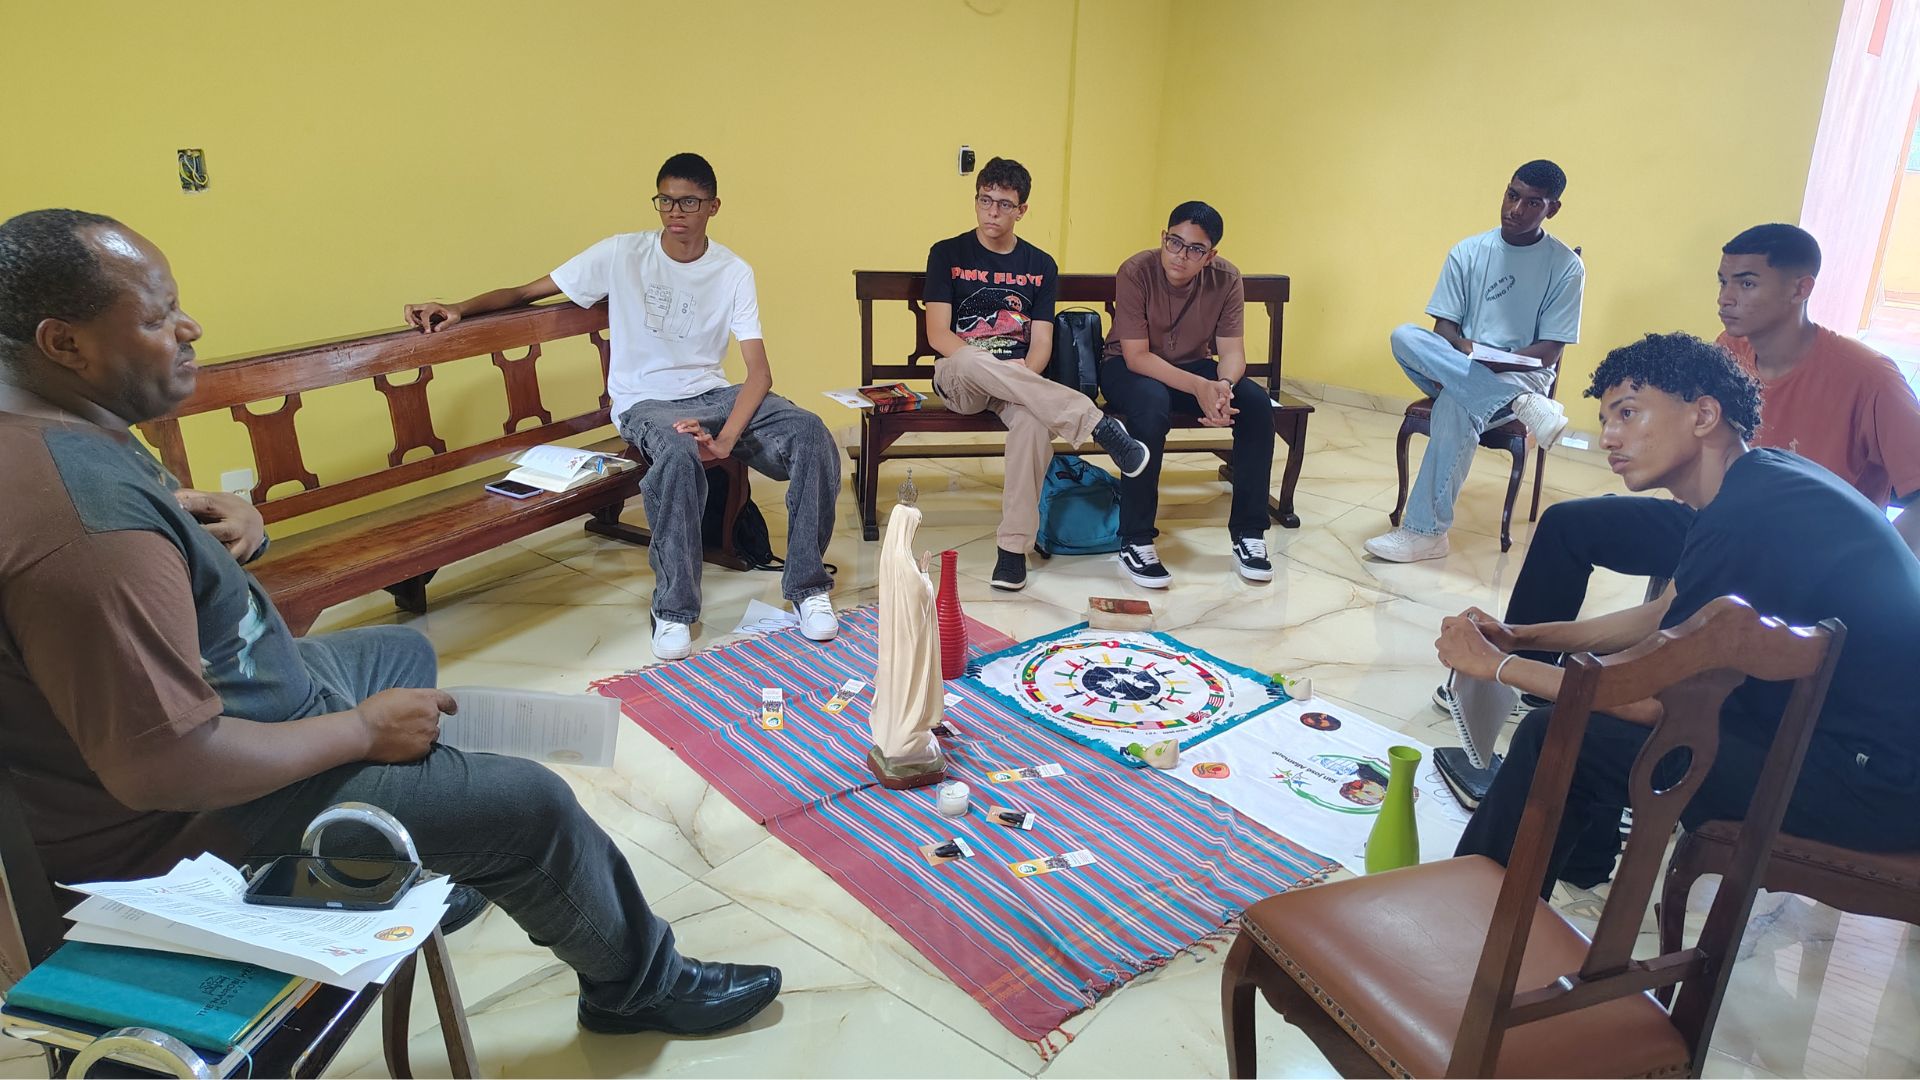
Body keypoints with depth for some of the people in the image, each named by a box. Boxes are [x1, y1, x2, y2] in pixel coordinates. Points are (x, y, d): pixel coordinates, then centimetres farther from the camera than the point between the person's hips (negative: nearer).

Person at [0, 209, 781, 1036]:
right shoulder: (86, 523, -37)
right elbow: (162, 770, -36)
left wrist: (213, 512, -5)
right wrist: (362, 729, -22)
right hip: (196, 822, -10)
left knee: (402, 651, 30)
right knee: (533, 807, -7)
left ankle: (434, 868, 44)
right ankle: (642, 988, 20)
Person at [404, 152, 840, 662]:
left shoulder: (733, 272, 1)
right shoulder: (622, 253, -2)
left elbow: (759, 371, -8)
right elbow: (524, 293, 2)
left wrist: (726, 439, -26)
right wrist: (458, 309, -18)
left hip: (713, 394, 3)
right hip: (644, 403, -2)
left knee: (810, 432, -25)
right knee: (679, 453, -39)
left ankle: (807, 586, -13)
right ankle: (674, 609, -22)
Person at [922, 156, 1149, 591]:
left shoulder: (1041, 266, 12)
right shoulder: (947, 254, 5)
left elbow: (1042, 342, 5)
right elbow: (938, 334, -5)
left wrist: (1023, 379, -18)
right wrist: (995, 368, -19)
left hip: (1018, 383, 1)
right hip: (957, 379, -1)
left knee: (1036, 420, -36)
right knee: (972, 361, -40)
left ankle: (1013, 547, -31)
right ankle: (1098, 425, -39)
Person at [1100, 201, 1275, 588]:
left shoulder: (1226, 279, -12)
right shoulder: (1135, 272, -23)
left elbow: (1232, 350, -13)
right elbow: (1136, 356, -26)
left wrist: (1224, 385, -38)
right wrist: (1199, 387, -39)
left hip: (1193, 367, 4)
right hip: (1129, 368, -4)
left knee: (1257, 403, -22)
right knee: (1152, 404, -38)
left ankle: (1247, 533, -10)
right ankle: (1135, 542, -30)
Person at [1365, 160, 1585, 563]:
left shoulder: (1566, 267, -3)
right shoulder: (1467, 252, 5)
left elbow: (1549, 350, -7)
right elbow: (1444, 327, 2)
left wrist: (1490, 361, -22)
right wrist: (1461, 348, -22)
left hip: (1520, 374, -3)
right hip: (1456, 367, 3)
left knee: (1455, 406, -37)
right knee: (1405, 337, -29)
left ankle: (1426, 530, -29)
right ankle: (1522, 406, -36)